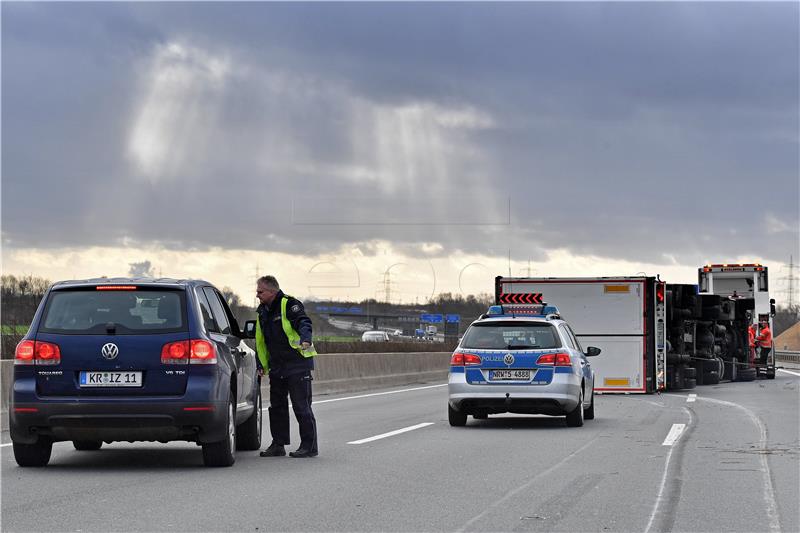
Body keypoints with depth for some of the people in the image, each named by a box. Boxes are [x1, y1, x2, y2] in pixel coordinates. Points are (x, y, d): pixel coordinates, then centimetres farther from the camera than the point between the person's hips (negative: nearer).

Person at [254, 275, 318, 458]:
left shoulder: (289, 305, -10)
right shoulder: (262, 312, 15)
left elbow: (303, 323, -25)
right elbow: (260, 340, 22)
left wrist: (305, 339, -44)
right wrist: (261, 364, 19)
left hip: (298, 365, -8)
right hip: (277, 367, 8)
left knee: (301, 406, -6)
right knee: (277, 406, 10)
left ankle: (309, 445, -1)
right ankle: (278, 444, 18)